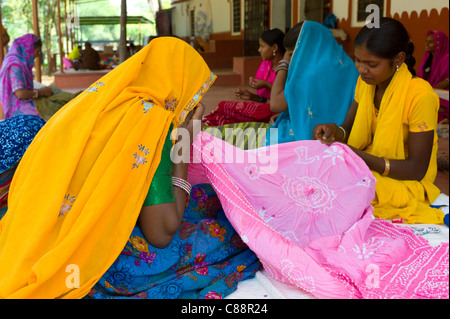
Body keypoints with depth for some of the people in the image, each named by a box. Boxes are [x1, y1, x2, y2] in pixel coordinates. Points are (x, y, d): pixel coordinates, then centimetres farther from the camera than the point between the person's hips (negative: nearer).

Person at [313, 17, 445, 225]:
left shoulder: (420, 96, -19)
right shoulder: (365, 82, 2)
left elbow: (417, 169, -17)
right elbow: (349, 129, 10)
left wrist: (360, 156, -28)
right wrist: (335, 131, -15)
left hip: (403, 182, -6)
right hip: (366, 168, 6)